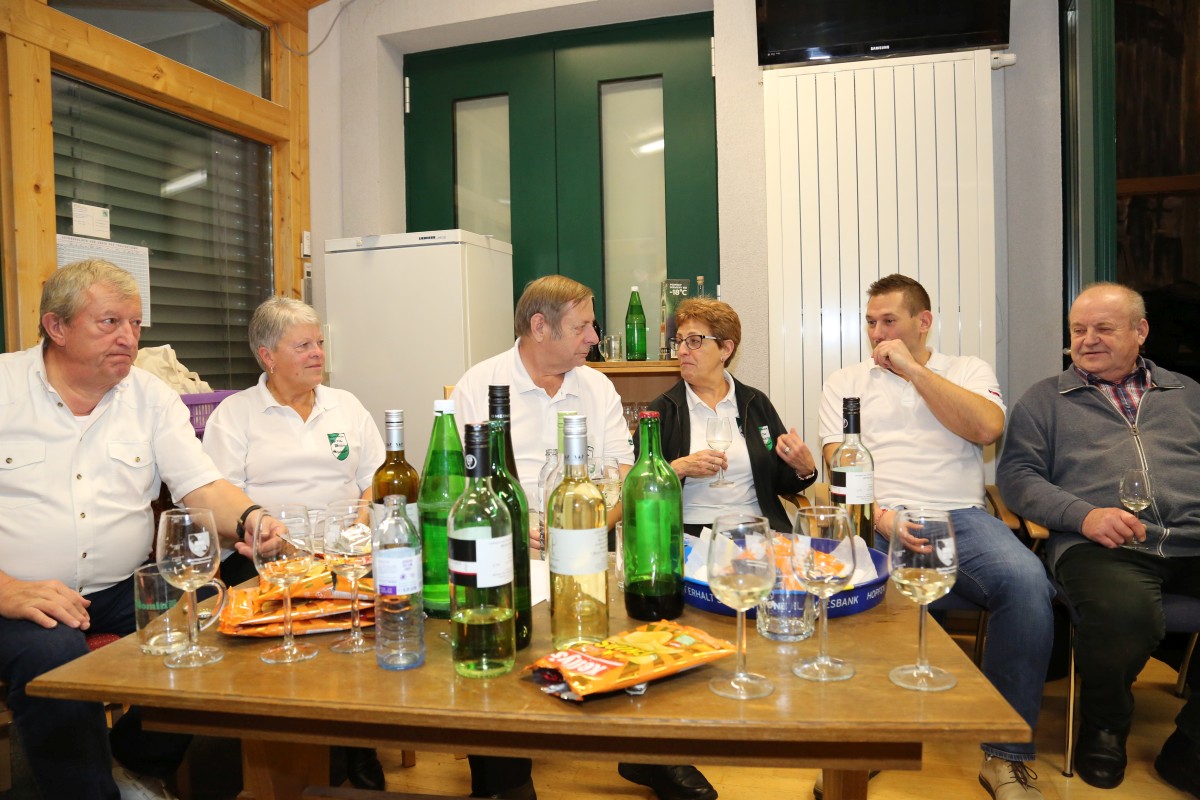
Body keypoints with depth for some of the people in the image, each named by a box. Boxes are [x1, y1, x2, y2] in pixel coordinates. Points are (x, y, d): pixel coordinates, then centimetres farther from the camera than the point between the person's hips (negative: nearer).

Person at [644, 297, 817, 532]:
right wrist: (679, 468, -14)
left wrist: (805, 469, -3)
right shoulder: (663, 409, 6)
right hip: (690, 533, -2)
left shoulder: (756, 403, 13)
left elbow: (781, 484, 17)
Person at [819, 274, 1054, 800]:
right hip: (878, 520, 0)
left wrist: (913, 369, -3)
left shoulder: (968, 371, 17)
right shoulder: (846, 382, 16)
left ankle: (1008, 756, -14)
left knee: (1027, 580, -30)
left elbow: (987, 428, -5)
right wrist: (880, 516, -14)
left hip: (960, 517, 1)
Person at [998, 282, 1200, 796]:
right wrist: (1083, 514, -11)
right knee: (1124, 611, -36)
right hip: (1101, 544, -3)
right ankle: (1103, 728, -2)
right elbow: (1017, 476, 6)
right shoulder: (1046, 400, 17)